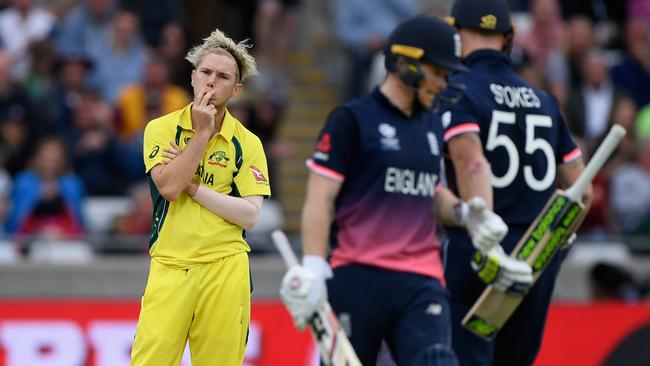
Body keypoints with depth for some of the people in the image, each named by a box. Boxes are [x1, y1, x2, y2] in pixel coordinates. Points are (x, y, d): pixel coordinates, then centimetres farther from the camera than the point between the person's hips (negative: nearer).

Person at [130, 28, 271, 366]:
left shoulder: (248, 143, 6)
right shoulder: (162, 128, 5)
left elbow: (250, 216, -3)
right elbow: (168, 187, -12)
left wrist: (192, 186, -8)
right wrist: (203, 132, -9)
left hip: (225, 267, 1)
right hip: (169, 265, -1)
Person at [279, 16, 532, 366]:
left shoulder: (431, 125, 17)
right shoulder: (352, 119, -2)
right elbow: (320, 200, -7)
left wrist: (463, 212, 7)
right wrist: (313, 269, -17)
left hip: (421, 283, 5)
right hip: (358, 279, -4)